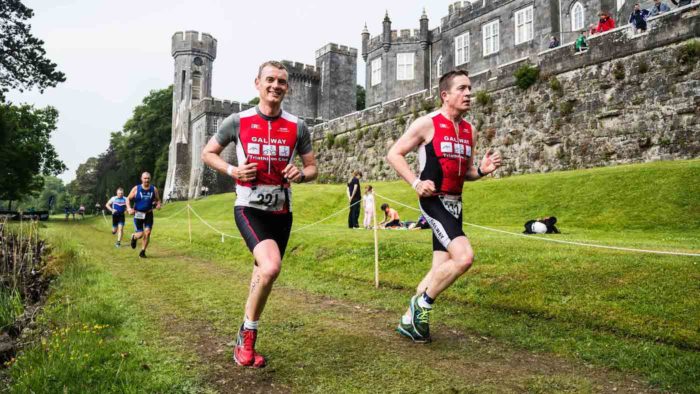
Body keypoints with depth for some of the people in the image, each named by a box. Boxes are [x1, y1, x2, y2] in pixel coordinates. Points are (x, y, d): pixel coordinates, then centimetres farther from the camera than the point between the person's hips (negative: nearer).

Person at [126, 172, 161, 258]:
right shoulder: (136, 189, -5)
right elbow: (128, 199, 3)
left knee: (147, 232, -8)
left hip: (149, 214, 2)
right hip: (138, 214, -2)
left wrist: (158, 204, -11)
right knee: (140, 234, -4)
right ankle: (134, 237, 35)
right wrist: (129, 208, -13)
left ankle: (142, 251, 9)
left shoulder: (154, 189, 0)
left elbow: (158, 199, 12)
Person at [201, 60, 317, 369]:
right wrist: (232, 170, -11)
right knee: (271, 267, -26)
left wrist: (300, 174, -14)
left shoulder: (297, 127, 2)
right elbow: (208, 153, 8)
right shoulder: (238, 121, -3)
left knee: (264, 274, 12)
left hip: (281, 211, 4)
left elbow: (312, 167, 9)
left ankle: (244, 343, 34)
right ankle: (248, 335, -1)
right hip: (249, 207, -4)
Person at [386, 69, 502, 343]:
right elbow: (394, 154, -5)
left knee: (442, 267, 9)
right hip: (433, 201, -8)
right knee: (464, 256, -23)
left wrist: (482, 170, -1)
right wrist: (416, 182, -18)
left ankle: (408, 321, 24)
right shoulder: (427, 123, -8)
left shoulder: (469, 131, 12)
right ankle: (422, 304, -1)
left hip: (455, 204, 8)